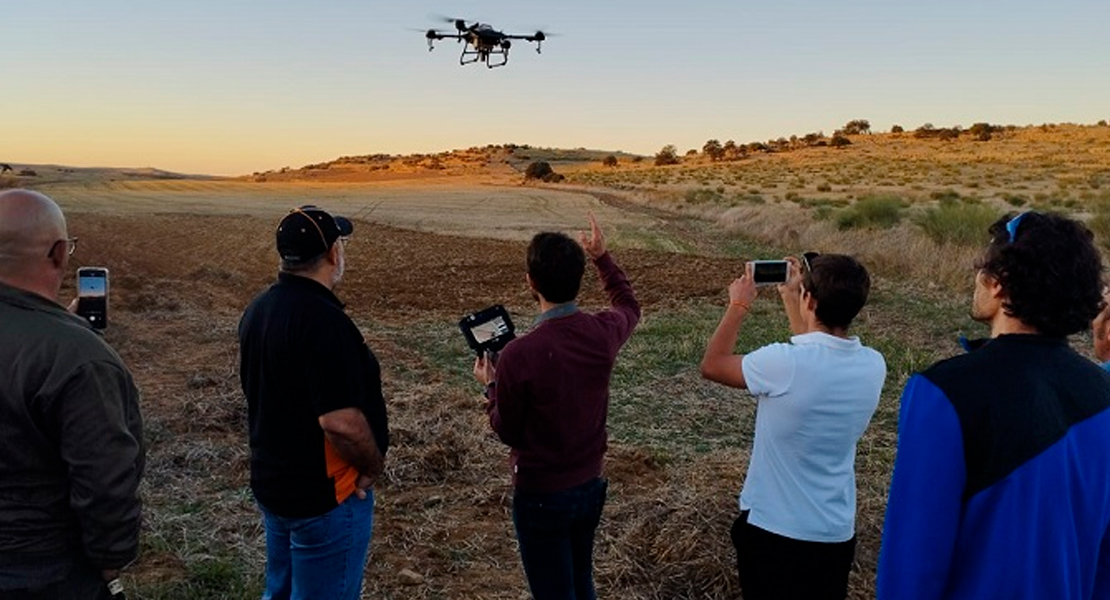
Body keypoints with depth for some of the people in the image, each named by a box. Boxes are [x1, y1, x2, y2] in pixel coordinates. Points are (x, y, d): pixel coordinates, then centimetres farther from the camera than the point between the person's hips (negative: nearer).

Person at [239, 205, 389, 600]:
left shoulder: (258, 309, 2)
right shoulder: (323, 320, -27)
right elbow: (341, 423, -31)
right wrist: (373, 467, -13)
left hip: (272, 482, 9)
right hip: (324, 494, -8)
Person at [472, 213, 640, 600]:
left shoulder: (519, 355, -27)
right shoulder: (603, 333, -12)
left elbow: (507, 431, -12)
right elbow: (629, 307, 14)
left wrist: (491, 386, 3)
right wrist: (602, 258, 21)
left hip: (541, 495, -5)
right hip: (591, 484, 5)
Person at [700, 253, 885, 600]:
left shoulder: (784, 364, -26)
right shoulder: (873, 366, -8)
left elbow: (712, 365, -8)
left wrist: (739, 305, 3)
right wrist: (789, 298, 19)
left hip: (773, 529, -5)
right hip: (837, 531, 5)